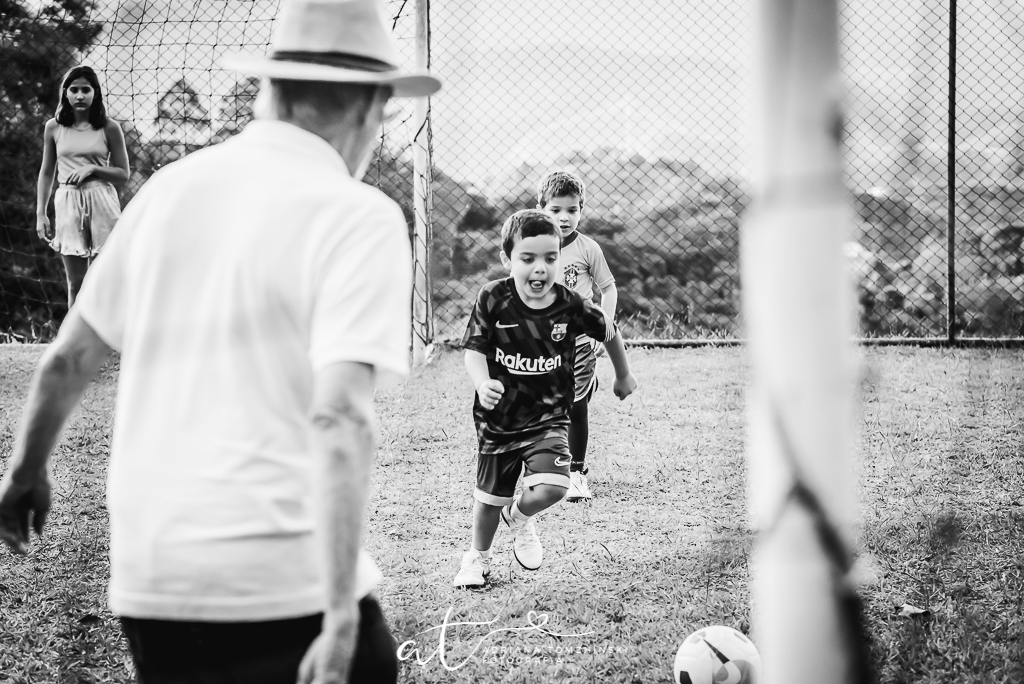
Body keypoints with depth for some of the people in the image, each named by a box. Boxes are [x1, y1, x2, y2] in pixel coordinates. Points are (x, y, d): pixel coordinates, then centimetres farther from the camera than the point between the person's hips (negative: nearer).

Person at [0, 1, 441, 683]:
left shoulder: (169, 188, 8)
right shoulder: (360, 218, -9)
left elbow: (67, 360, 15)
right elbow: (339, 418, -19)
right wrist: (341, 617, -21)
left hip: (147, 576, 6)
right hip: (285, 578, -6)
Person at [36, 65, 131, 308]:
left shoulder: (109, 128, 1)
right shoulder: (54, 128, 6)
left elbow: (124, 174, 5)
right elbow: (46, 173, 13)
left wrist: (92, 169, -11)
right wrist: (40, 214, 7)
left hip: (102, 203, -2)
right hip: (68, 204, 2)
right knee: (75, 282, 4)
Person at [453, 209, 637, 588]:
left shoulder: (571, 306, -13)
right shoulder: (493, 299, -15)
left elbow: (610, 333, 5)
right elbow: (474, 350, -12)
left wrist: (624, 378, 19)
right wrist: (482, 383, -33)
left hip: (547, 416, 0)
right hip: (498, 417, 1)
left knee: (551, 488, -22)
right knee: (490, 496, 15)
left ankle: (519, 516, 15)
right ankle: (478, 557, 44)